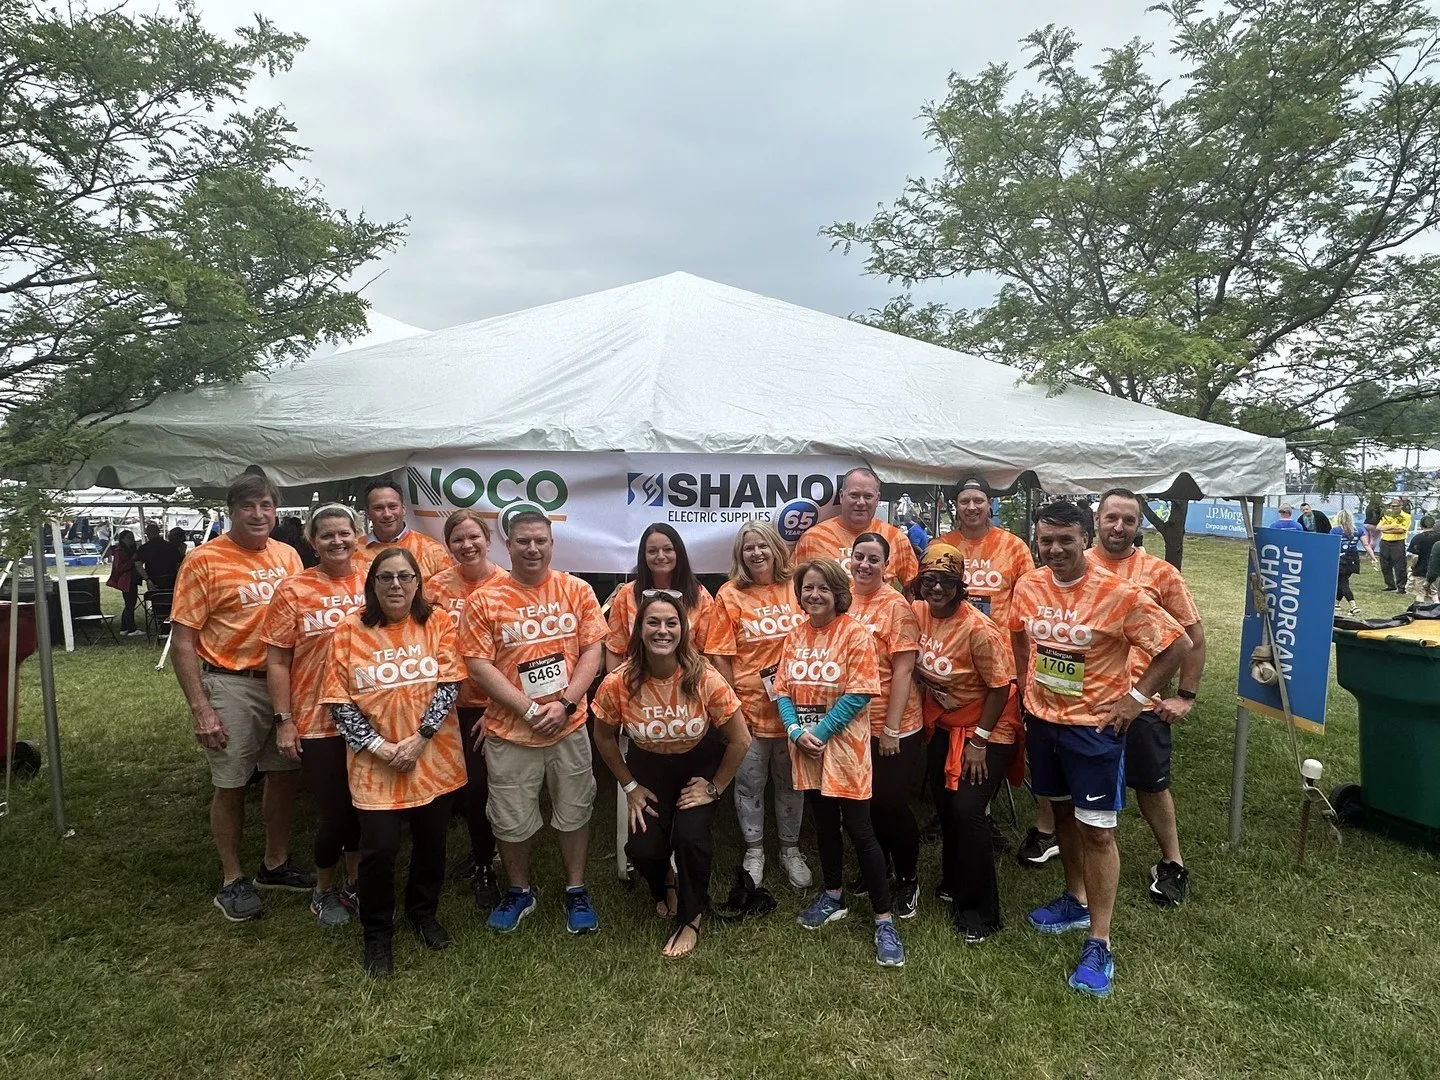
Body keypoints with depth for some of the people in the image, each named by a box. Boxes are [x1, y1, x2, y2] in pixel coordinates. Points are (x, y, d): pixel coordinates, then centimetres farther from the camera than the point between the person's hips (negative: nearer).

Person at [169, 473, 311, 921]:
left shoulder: (287, 556, 5)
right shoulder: (205, 560, -10)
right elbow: (182, 640, -11)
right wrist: (199, 708, -15)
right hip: (232, 684, -5)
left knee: (285, 773, 15)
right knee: (230, 784, 7)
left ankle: (275, 864, 34)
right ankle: (232, 880, 24)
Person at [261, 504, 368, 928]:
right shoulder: (293, 591, -5)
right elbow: (276, 662, -3)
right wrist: (284, 721, -7)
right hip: (318, 722, -3)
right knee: (334, 812, 5)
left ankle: (354, 883, 36)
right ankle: (324, 890, 31)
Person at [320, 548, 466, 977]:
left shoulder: (437, 625, -1)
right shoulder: (350, 630, -3)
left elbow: (449, 685, -7)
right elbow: (338, 701, -5)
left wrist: (419, 739, -16)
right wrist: (377, 745, -14)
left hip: (433, 758, 2)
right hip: (375, 762, -1)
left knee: (431, 842, 13)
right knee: (379, 850, -3)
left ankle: (423, 913, 39)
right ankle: (377, 935, 21)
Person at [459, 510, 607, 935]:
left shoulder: (577, 591, -1)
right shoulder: (484, 601, -7)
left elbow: (592, 650, -2)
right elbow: (479, 665, -10)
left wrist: (566, 702, -14)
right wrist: (530, 710, -15)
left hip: (570, 727, 1)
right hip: (510, 731, -1)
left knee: (574, 812, 14)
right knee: (512, 820, 13)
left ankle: (576, 890, 34)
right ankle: (519, 892, 37)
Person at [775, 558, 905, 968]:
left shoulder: (854, 633, -10)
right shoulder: (795, 636, 6)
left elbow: (859, 694, -15)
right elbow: (783, 689, 5)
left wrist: (821, 733, -17)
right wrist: (796, 731, -11)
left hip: (844, 747, -5)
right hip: (806, 747, 5)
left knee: (859, 830, -2)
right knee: (824, 823, 18)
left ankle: (884, 920, 9)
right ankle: (833, 897, 36)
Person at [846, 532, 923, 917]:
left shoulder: (896, 605, -14)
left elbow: (903, 670, -14)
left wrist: (892, 728, -15)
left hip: (890, 726, -5)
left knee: (891, 805, 5)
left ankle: (908, 879, 28)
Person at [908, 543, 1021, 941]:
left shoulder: (979, 629, -26)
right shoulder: (918, 612, -8)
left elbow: (1000, 687, -20)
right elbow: (918, 666, 8)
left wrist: (979, 741, -17)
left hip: (987, 732, -7)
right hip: (944, 725, 7)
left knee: (967, 811, -11)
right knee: (944, 804, 16)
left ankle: (979, 911, 6)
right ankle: (954, 883, 39)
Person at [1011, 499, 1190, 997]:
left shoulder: (1119, 594, -18)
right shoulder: (1027, 588, -3)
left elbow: (1178, 644, -11)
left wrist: (1137, 696, -12)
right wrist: (1026, 686, 9)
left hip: (1094, 726, -5)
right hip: (1041, 718, 6)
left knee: (1096, 829, -1)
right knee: (1062, 810, 20)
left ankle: (1099, 943, 10)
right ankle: (1076, 900, 40)